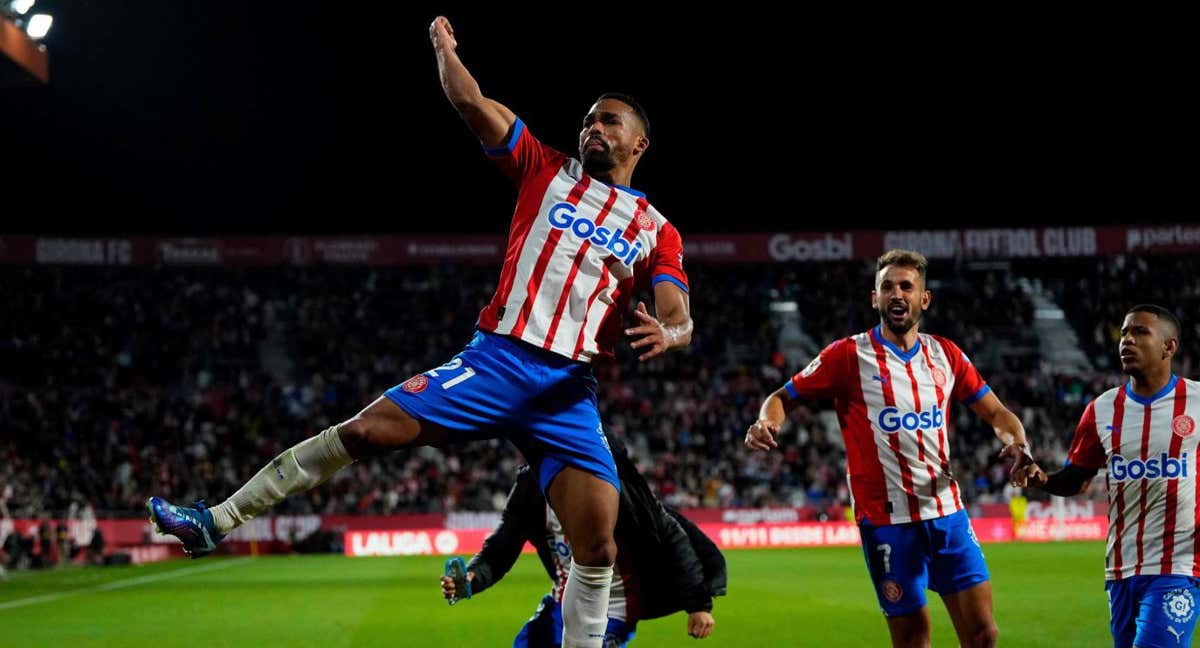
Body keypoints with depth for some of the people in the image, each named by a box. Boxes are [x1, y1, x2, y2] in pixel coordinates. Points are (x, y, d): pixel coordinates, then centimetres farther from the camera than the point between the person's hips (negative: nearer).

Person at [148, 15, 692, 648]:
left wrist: (666, 333, -18)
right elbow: (471, 103, 7)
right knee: (367, 428, -13)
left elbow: (680, 320, 3)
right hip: (498, 358, -1)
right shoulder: (547, 170, 12)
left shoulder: (657, 231, 13)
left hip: (568, 387, 1)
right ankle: (216, 521, -3)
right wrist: (444, 47, 3)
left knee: (597, 546, -10)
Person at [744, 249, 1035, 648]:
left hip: (947, 513, 4)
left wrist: (1017, 441, -4)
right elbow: (784, 398, 1)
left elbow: (994, 412, 17)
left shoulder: (945, 355, 9)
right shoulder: (849, 355, -4)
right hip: (888, 520, -4)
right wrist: (767, 424, -21)